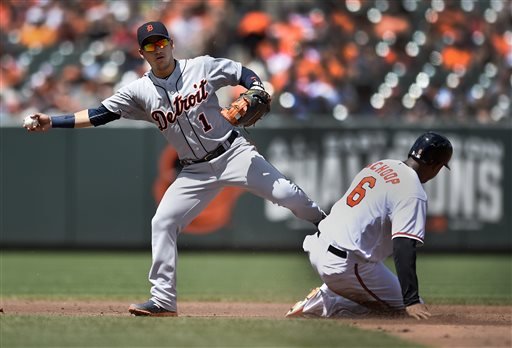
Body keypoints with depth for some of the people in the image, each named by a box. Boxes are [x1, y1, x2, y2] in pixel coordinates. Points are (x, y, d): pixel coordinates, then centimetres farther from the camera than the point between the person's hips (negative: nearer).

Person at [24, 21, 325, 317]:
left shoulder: (203, 67, -4)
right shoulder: (139, 91, 0)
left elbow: (244, 74, 3)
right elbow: (98, 115, -2)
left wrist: (257, 94, -19)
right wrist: (52, 122, -10)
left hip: (233, 153, -3)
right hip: (195, 171, 3)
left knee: (288, 196, -16)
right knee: (162, 223, -6)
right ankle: (164, 301, -1)